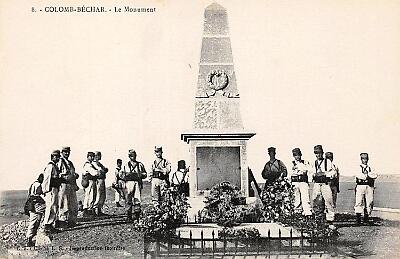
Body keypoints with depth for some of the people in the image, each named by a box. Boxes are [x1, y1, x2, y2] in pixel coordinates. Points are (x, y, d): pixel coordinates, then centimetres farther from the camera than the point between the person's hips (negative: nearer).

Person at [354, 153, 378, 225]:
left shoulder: (371, 169, 19)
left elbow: (375, 175, 0)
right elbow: (359, 175, -11)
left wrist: (367, 175, -9)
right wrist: (370, 176, -6)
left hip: (369, 187, 3)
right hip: (360, 186, -3)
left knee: (369, 203, 1)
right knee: (359, 203, -8)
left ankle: (366, 218, 11)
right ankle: (358, 219, -6)